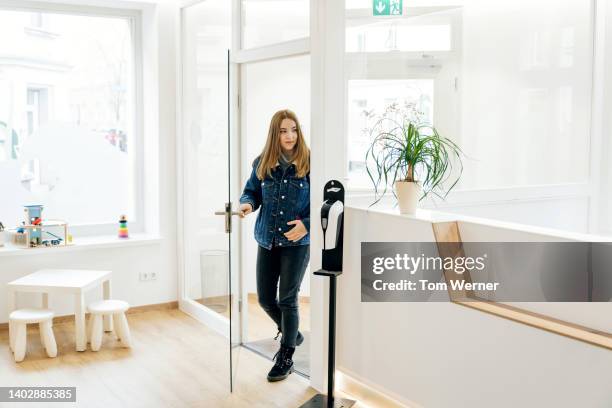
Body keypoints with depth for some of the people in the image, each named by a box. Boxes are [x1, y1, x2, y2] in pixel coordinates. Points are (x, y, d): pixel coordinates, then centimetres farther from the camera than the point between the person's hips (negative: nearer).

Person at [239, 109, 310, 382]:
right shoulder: (262, 163, 1)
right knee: (265, 299, 10)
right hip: (267, 240, 4)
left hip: (297, 242, -4)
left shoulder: (309, 163, -9)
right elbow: (251, 191, 11)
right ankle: (291, 334, 40)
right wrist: (247, 204, -12)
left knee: (287, 299, 1)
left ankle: (286, 357, 19)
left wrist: (307, 224, -19)